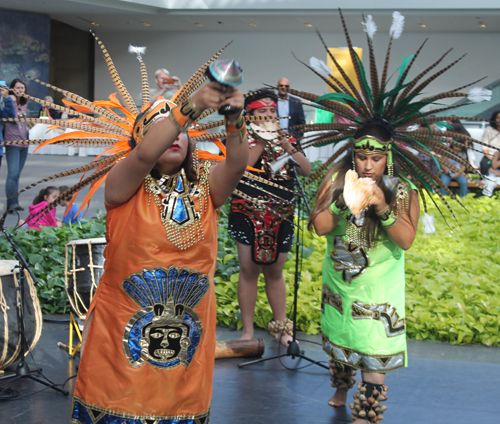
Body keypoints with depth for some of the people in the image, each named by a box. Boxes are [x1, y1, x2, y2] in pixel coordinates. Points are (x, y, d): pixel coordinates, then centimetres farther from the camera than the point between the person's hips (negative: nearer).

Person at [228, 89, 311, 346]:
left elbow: (307, 170, -1)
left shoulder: (285, 139, 10)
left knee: (275, 272, 10)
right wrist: (261, 141, -17)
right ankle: (248, 331, 5)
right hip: (248, 215, -3)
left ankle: (281, 326, 20)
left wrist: (287, 147, -13)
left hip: (281, 217, 4)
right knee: (249, 271, -2)